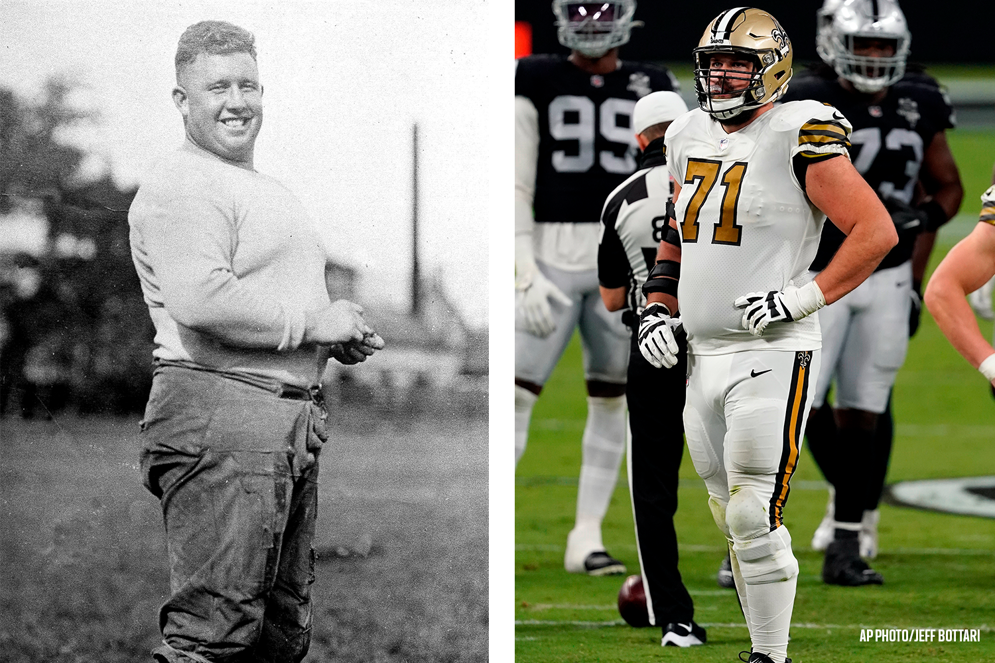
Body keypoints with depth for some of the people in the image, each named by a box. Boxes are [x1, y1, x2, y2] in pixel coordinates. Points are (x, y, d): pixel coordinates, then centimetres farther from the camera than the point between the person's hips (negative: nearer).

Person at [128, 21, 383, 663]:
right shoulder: (180, 187, -9)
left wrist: (347, 336, 14)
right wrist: (312, 322, -14)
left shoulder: (274, 192, 24)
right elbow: (200, 300, -24)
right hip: (216, 414, -10)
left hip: (292, 417, 10)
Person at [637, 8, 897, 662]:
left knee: (755, 519, -13)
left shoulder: (796, 138, -11)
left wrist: (805, 296, -19)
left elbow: (877, 231, -14)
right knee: (734, 521, 12)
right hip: (703, 358, 8)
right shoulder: (691, 140, 12)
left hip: (771, 357, -8)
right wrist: (658, 310, 12)